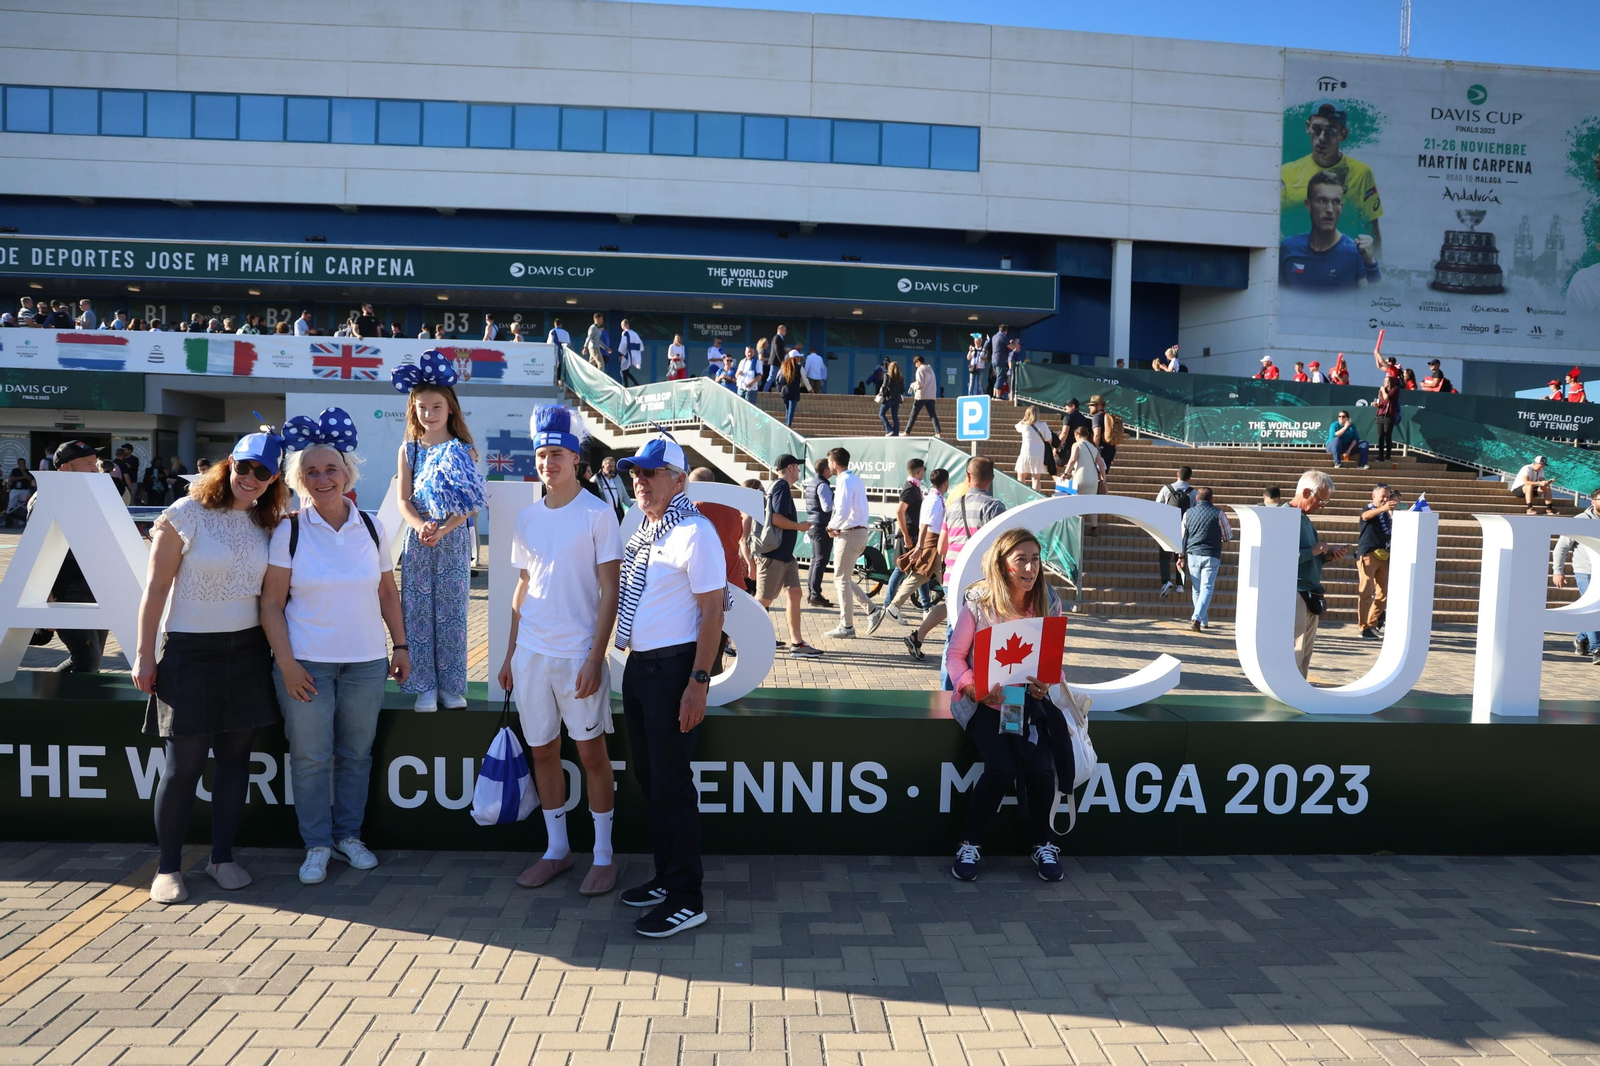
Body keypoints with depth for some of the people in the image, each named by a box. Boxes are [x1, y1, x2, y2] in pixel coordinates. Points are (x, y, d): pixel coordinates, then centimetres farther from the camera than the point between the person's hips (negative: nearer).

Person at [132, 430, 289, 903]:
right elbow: (156, 588, -6)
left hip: (247, 651, 4)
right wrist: (144, 654, -7)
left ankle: (222, 856, 21)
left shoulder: (265, 523, 7)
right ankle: (168, 866, 15)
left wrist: (277, 649, 7)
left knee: (235, 756, 9)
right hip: (191, 651, -4)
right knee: (184, 763, 0)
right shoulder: (186, 514, -7)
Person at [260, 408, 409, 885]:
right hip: (306, 662, -2)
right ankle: (317, 844, 19)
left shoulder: (371, 529, 4)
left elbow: (388, 593, 11)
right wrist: (285, 662, -11)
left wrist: (401, 645, 8)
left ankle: (349, 834, 27)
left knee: (357, 752, 10)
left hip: (366, 662, 2)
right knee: (310, 756, 4)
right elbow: (271, 601, -4)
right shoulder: (289, 532, -4)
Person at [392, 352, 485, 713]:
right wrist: (420, 527, -19)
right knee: (418, 612, 2)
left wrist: (443, 530, -21)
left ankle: (451, 685, 13)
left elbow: (470, 505, -6)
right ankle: (424, 686, 12)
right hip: (417, 540, 1)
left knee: (451, 611, 3)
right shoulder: (408, 449, 4)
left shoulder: (464, 449, -1)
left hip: (454, 539, -1)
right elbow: (403, 500, 0)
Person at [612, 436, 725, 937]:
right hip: (638, 665, 9)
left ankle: (687, 899, 7)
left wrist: (698, 682, -20)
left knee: (671, 784, -4)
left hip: (674, 668, -9)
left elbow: (713, 611, -16)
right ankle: (666, 876, 29)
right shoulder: (642, 530, 12)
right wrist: (633, 664, 14)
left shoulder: (694, 532, -13)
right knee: (648, 777, 15)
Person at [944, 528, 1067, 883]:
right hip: (984, 703, -2)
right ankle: (970, 844, 1)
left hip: (1030, 702, 3)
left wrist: (1046, 683, -16)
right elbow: (955, 654, -4)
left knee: (1040, 769, -20)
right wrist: (974, 688, -21)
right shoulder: (978, 602, -11)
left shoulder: (1048, 603, -2)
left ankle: (1042, 844, 9)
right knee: (1001, 769, -24)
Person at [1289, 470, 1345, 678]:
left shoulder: (1305, 519, 17)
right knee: (1294, 656, -10)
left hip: (1310, 595, 10)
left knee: (1305, 654, 13)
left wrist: (1327, 556, 5)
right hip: (1294, 594, -10)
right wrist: (1313, 551, -16)